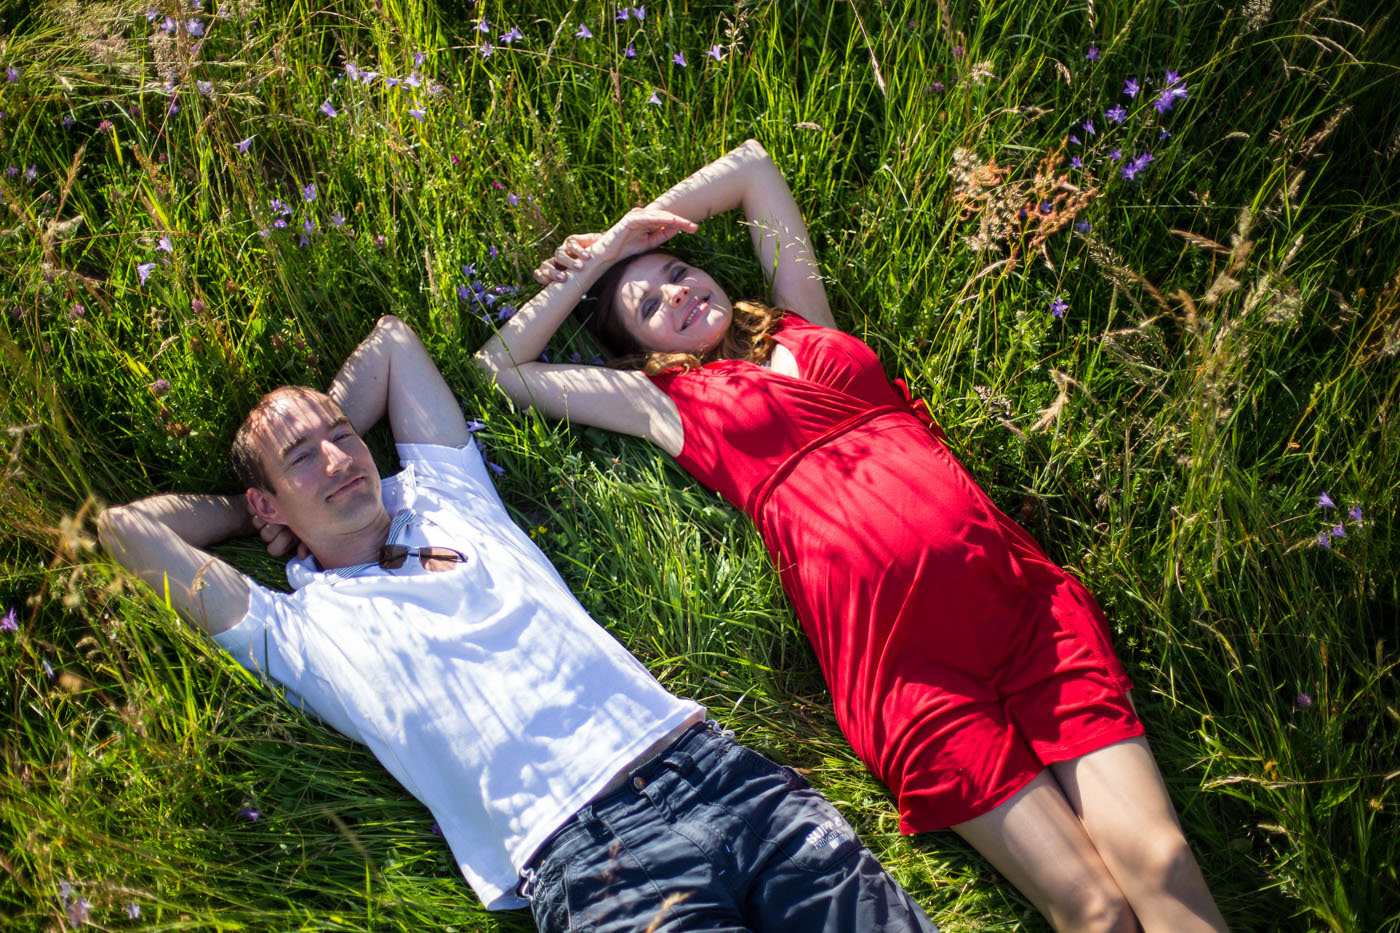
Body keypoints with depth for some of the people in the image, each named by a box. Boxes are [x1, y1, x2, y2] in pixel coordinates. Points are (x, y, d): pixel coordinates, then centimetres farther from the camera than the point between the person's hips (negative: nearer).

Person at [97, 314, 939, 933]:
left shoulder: (446, 497, 23)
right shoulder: (297, 627, 13)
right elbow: (125, 527, 11)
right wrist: (252, 506, 24)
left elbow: (394, 340, 33)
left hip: (720, 768, 4)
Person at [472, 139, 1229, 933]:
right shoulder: (669, 403, 17)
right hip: (894, 651, -3)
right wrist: (602, 258, 26)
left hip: (1022, 590, 3)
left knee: (1161, 869, -10)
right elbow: (502, 366, 23)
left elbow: (752, 166, 32)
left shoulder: (805, 325, 24)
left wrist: (632, 233, 32)